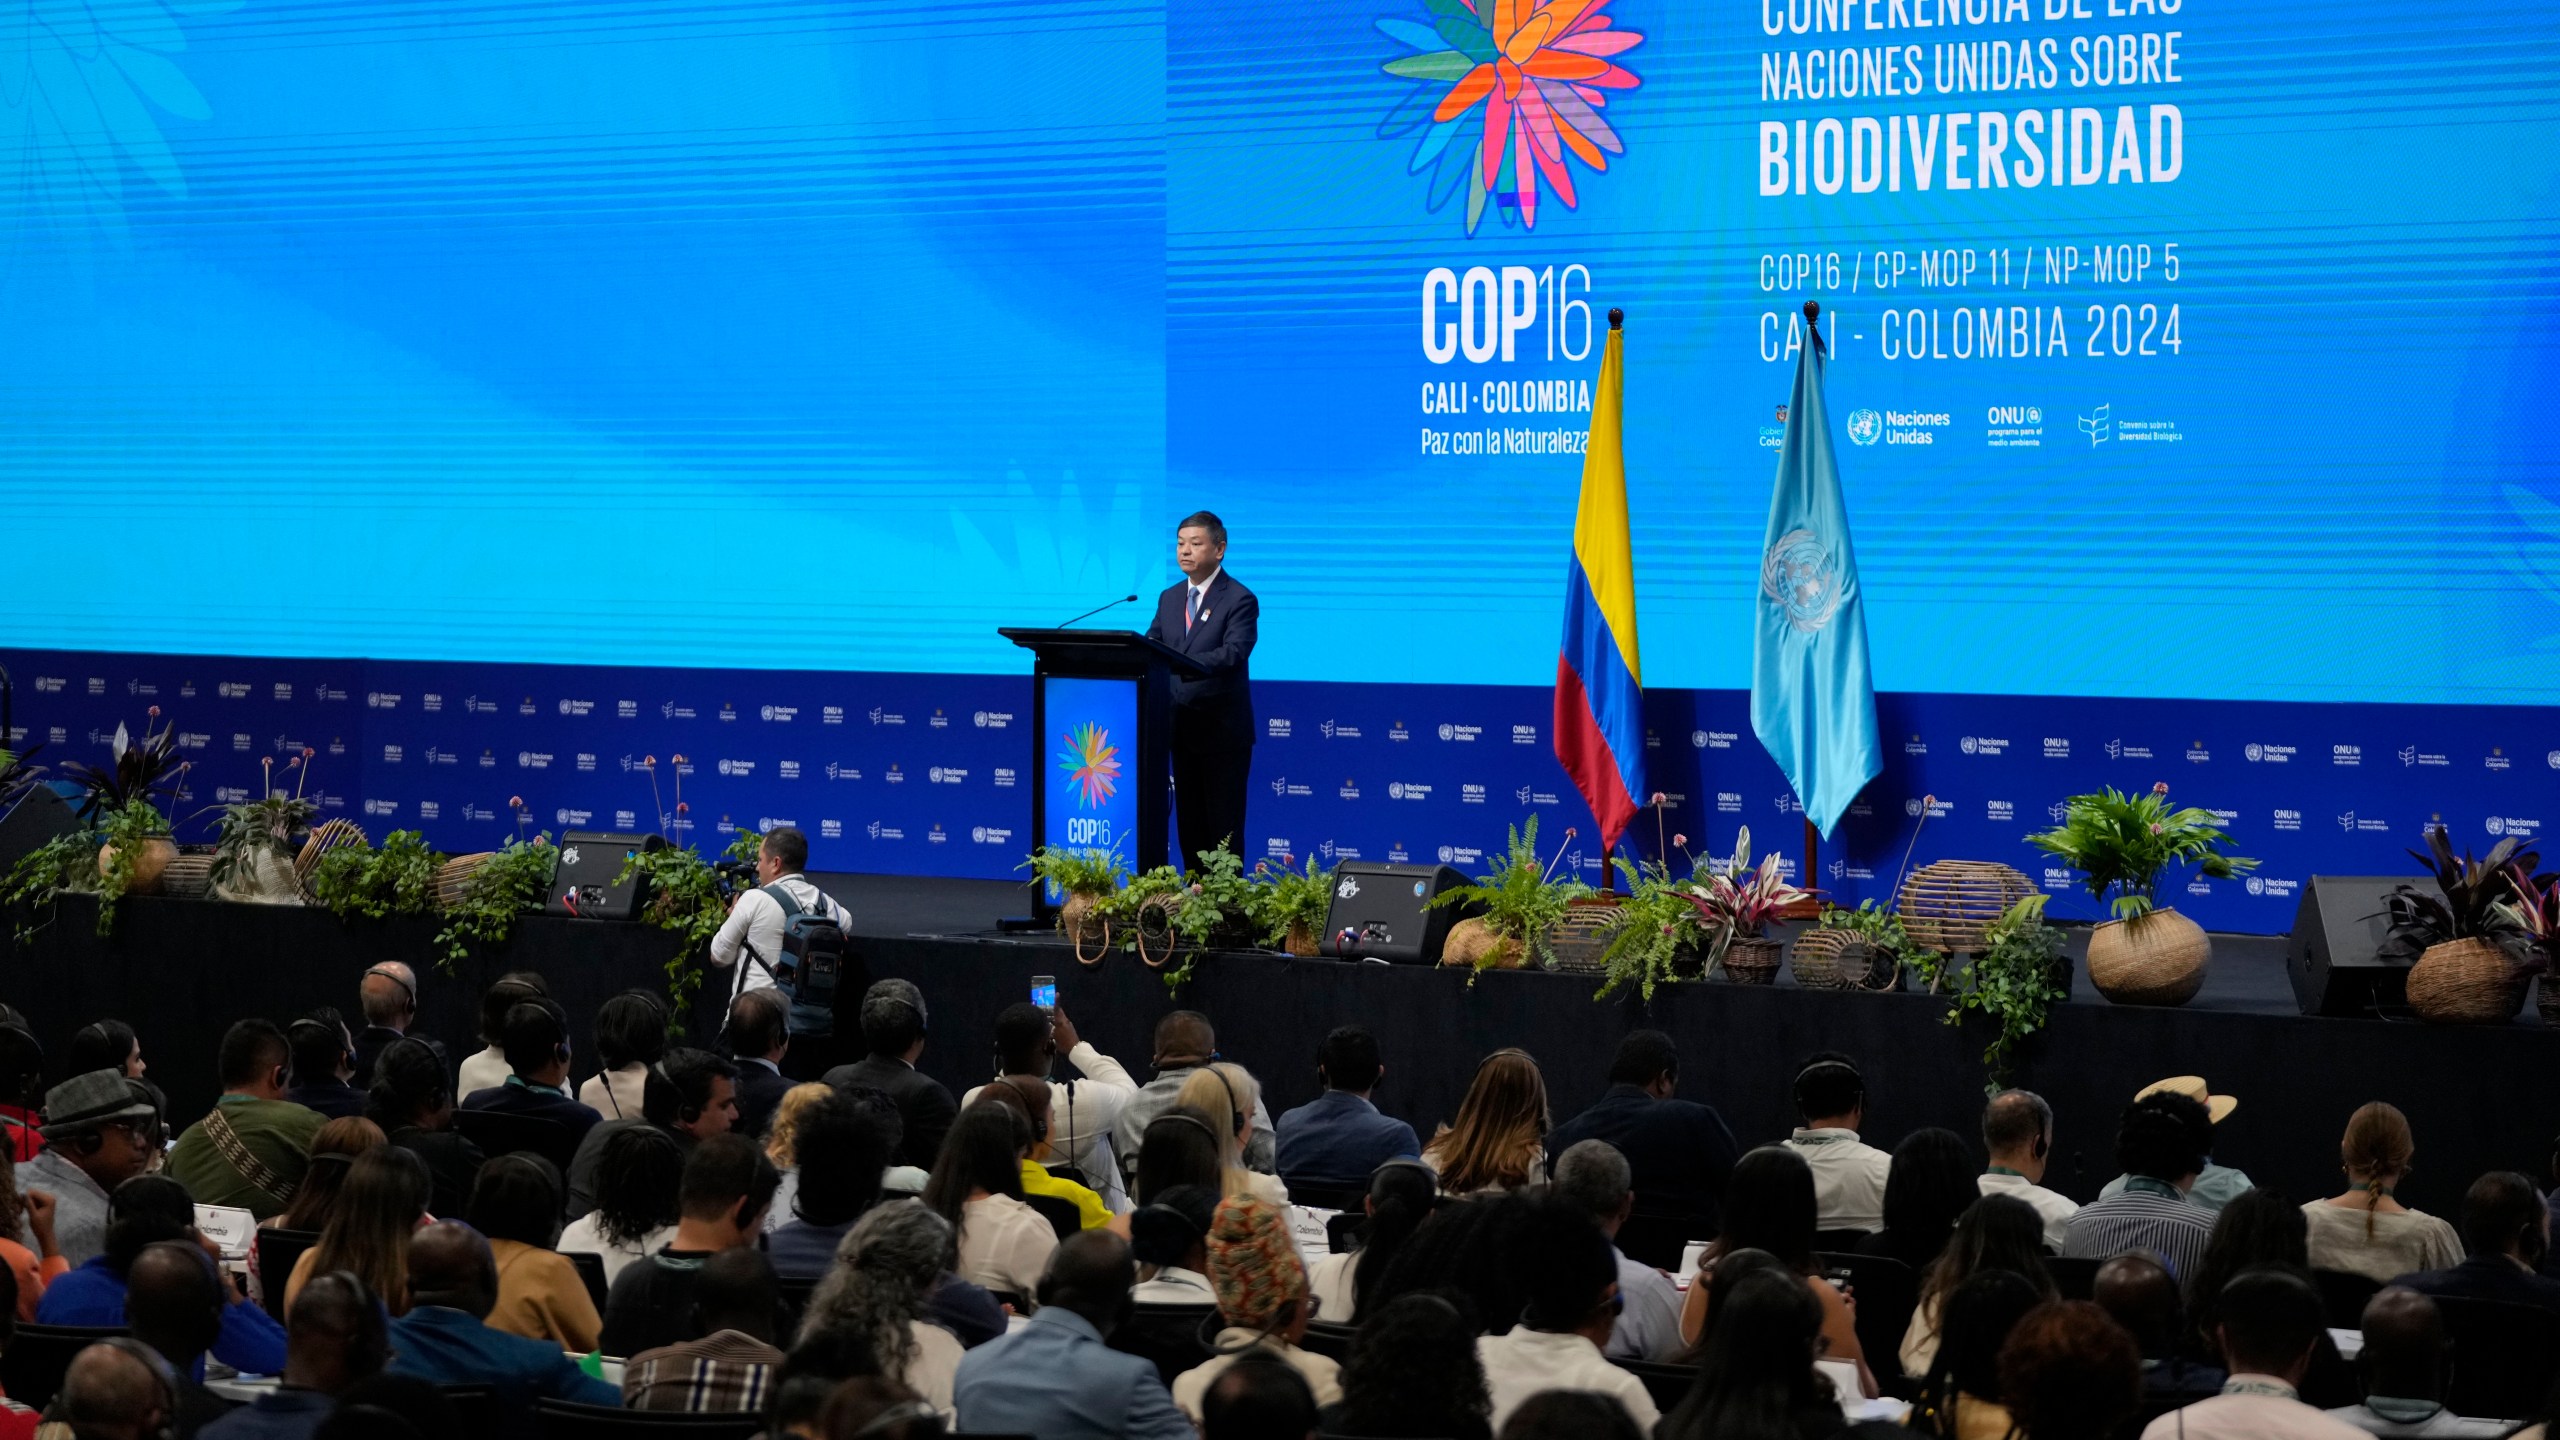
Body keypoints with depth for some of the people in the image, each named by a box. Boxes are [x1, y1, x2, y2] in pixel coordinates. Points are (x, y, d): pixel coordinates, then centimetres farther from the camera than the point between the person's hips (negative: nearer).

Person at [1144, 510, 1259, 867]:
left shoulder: (1239, 600, -10)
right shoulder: (1169, 598, 12)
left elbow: (1233, 654, -24)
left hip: (1223, 730, -7)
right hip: (1182, 729, 7)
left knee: (1224, 825, -2)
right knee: (1189, 823, 11)